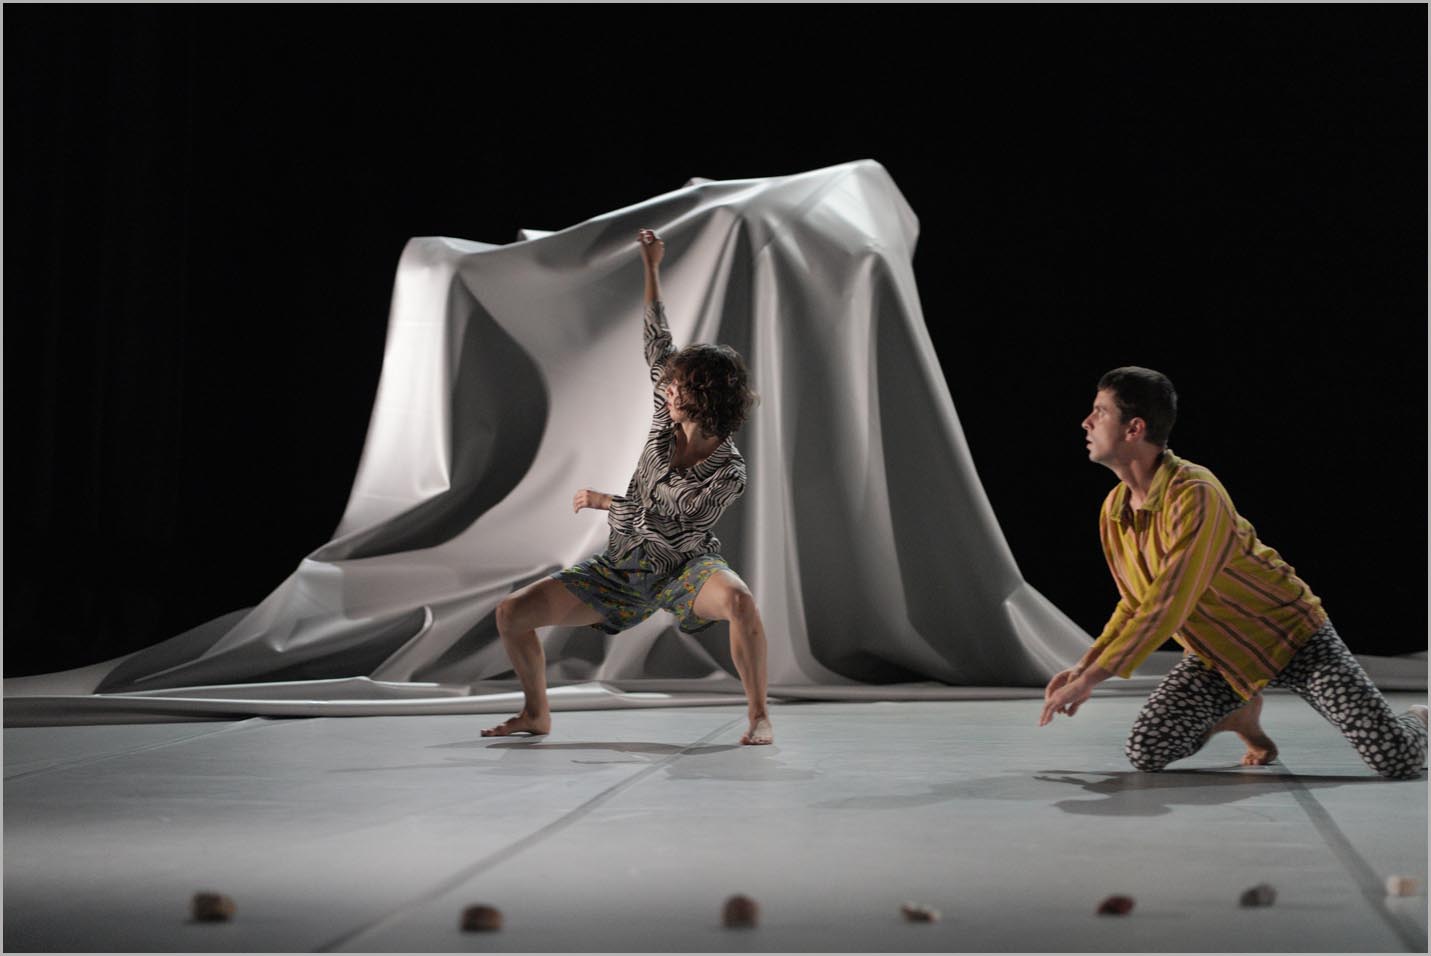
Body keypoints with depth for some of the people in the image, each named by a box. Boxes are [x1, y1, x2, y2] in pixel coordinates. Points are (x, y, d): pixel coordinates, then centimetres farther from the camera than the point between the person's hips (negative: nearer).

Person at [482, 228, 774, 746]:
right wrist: (651, 266, 5)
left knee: (739, 600, -42)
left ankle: (759, 715, -29)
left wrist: (605, 501, -12)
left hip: (686, 566, -5)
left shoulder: (728, 473, -18)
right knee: (512, 612, -5)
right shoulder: (667, 421, -4)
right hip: (625, 569, 6)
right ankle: (537, 714, 15)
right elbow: (657, 344, 3)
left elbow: (666, 520, -21)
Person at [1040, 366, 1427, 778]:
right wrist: (1085, 664, -4)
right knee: (1144, 752, -10)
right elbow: (1135, 604, 10)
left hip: (1293, 639, -6)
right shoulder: (1113, 510, -3)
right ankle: (1241, 716, 18)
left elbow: (1167, 607, -34)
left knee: (1398, 761, -15)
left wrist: (1091, 679, -32)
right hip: (1220, 656, 7)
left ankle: (1415, 721, 24)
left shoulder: (1195, 495, -30)